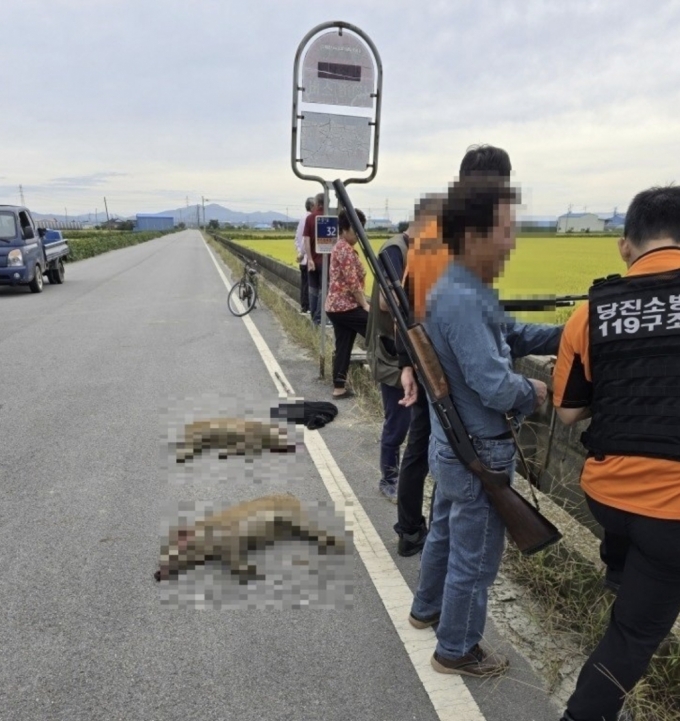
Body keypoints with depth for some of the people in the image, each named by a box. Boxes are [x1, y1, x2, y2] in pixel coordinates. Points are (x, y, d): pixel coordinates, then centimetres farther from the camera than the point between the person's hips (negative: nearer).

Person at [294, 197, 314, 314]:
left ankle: (303, 306, 18)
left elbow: (297, 237, 17)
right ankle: (306, 307, -1)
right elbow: (306, 238, -20)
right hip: (308, 257, -9)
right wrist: (301, 253, -13)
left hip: (302, 257, 9)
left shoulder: (303, 218, 14)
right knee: (307, 282, -5)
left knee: (304, 282, 12)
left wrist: (298, 251, 16)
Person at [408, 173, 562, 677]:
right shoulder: (463, 300, -29)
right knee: (475, 558, 12)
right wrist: (534, 393, -11)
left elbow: (512, 335, 9)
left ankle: (427, 609, 50)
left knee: (445, 534, 28)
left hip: (454, 446, 10)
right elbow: (496, 387, -32)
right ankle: (457, 650, 34)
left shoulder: (459, 289, 3)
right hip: (479, 455, -10)